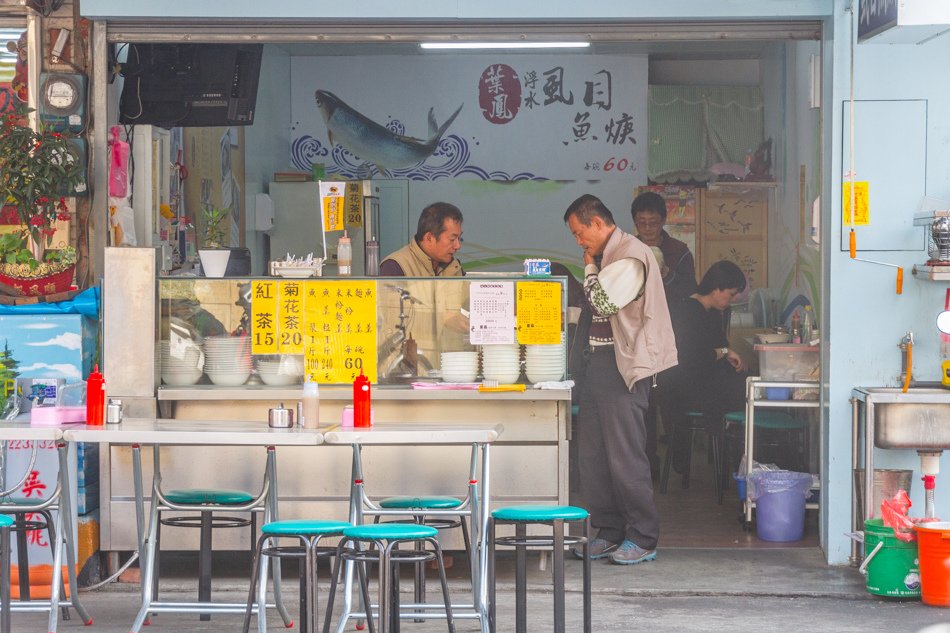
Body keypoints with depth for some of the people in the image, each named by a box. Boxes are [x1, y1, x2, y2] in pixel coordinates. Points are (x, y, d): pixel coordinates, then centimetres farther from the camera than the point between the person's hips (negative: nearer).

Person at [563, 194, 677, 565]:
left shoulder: (631, 256, -12)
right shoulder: (605, 257, 19)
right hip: (599, 363, 10)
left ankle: (642, 539, -3)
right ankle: (609, 532, 16)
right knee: (592, 454, 9)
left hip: (623, 366, -10)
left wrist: (589, 268, -7)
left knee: (625, 455, -8)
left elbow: (604, 302, -20)